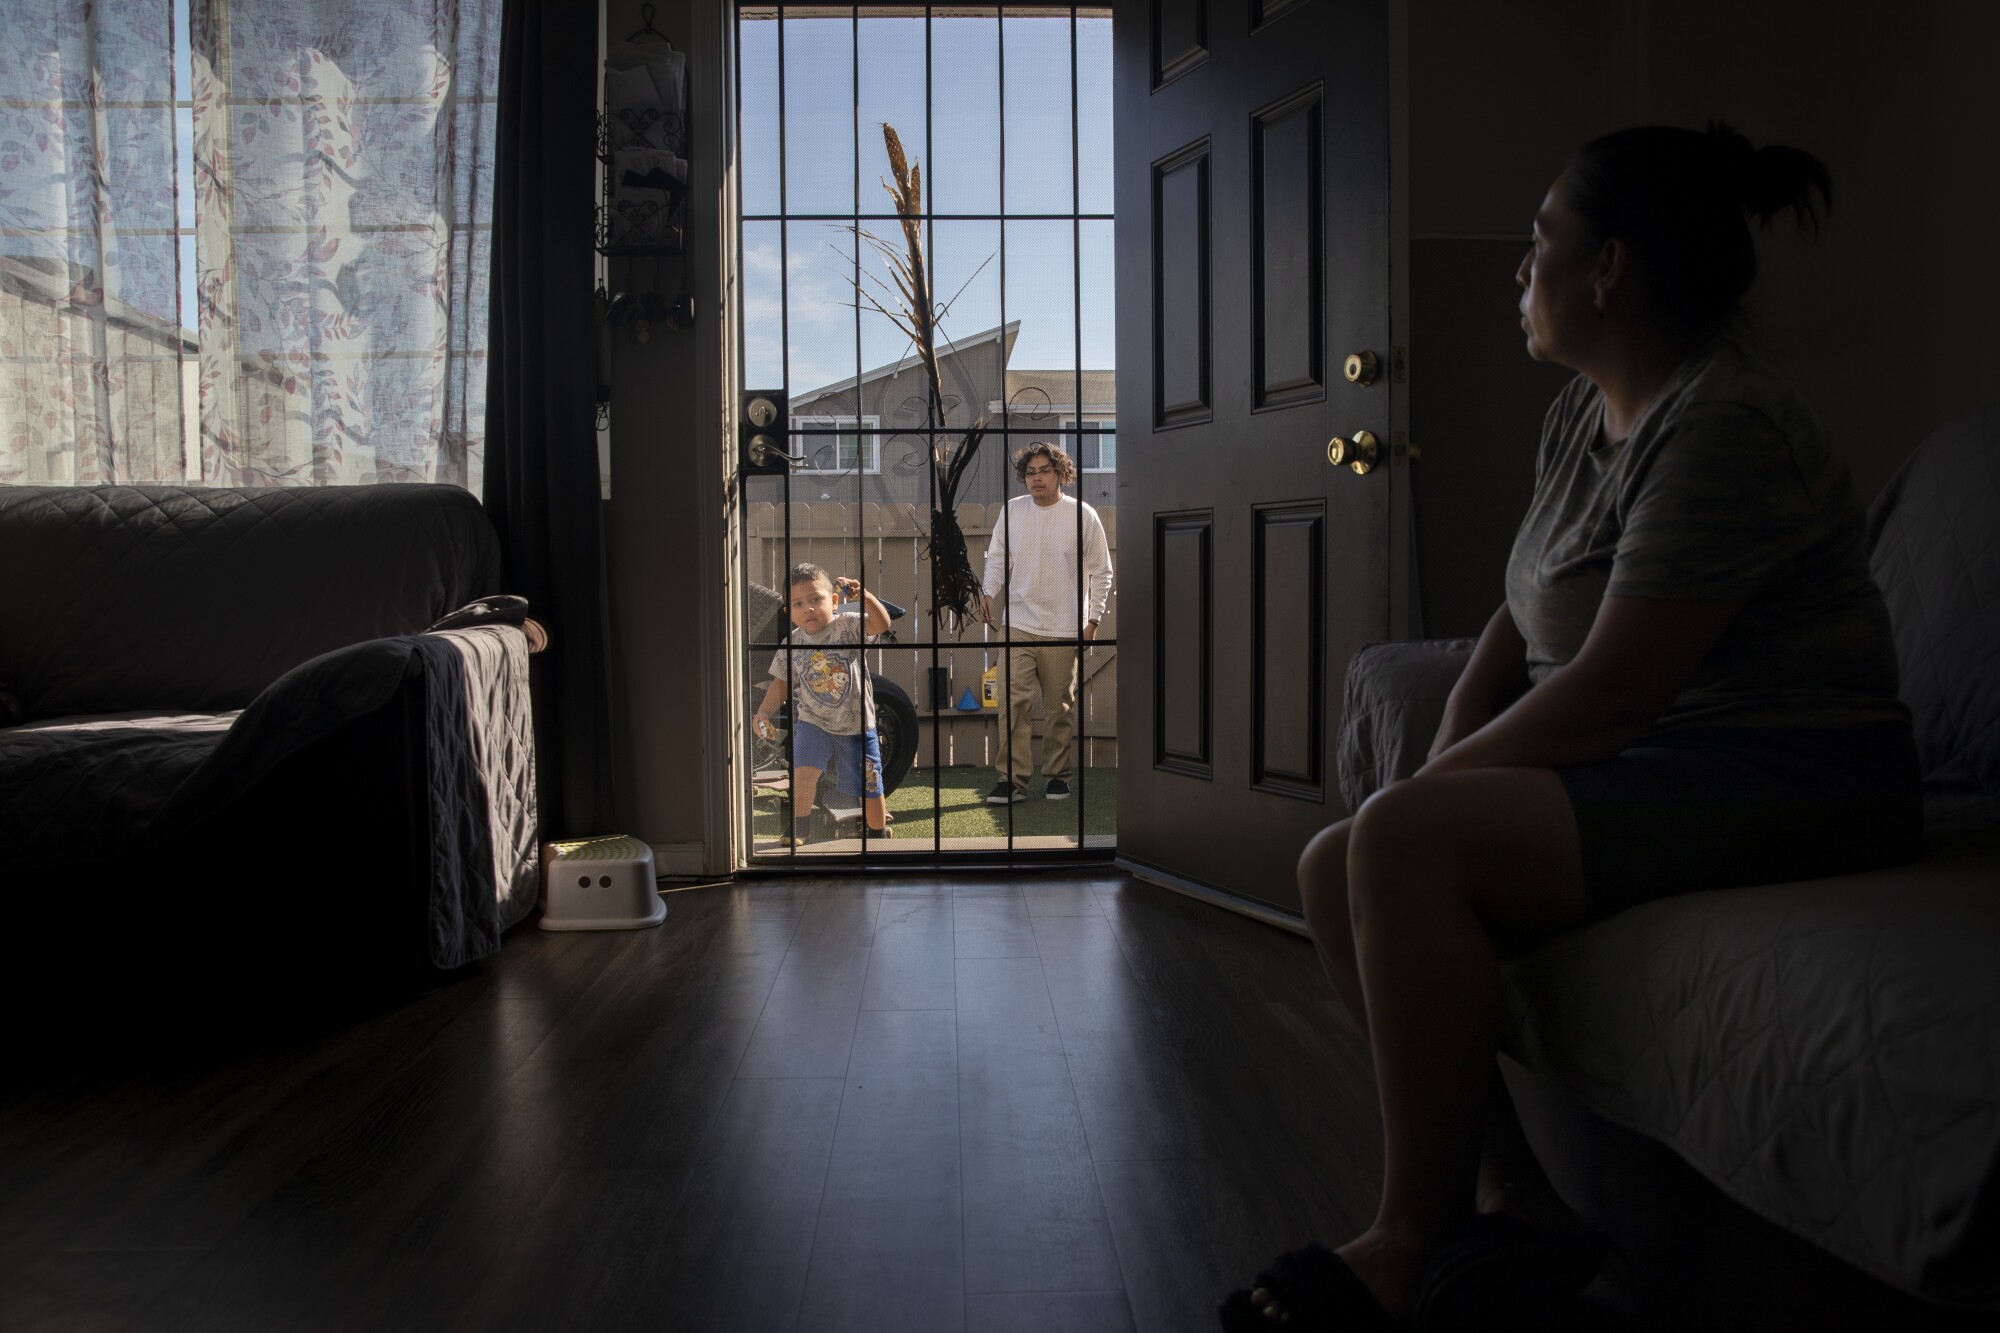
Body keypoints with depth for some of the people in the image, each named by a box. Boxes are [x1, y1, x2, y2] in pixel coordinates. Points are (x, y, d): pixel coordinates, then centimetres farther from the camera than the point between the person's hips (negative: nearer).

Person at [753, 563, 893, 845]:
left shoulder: (848, 625, -11)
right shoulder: (792, 644, -2)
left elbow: (881, 624, -27)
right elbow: (781, 684, 6)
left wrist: (864, 596, -40)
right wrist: (763, 713, -4)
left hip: (856, 723, -1)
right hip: (813, 721, 1)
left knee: (869, 785, 6)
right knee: (803, 772, -19)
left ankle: (878, 835, 29)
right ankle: (798, 829, 3)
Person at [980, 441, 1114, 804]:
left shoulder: (1082, 515, -2)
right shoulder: (1012, 511, 5)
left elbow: (1101, 572, 3)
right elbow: (997, 558, 13)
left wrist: (1092, 620, -2)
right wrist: (988, 591, -5)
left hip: (1063, 628, -1)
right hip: (1019, 624, 1)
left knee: (1060, 707, 7)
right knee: (1014, 700, -9)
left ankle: (1058, 775, 20)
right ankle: (1012, 778, -5)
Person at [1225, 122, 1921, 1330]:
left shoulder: (1725, 428, -19)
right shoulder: (1583, 415, 12)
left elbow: (1609, 689, -23)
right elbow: (1521, 623, 12)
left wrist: (1437, 786, -13)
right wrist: (1441, 768, -2)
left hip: (1786, 784, -10)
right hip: (1649, 765, 10)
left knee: (1406, 842, -28)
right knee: (1337, 868, -2)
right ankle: (1512, 1200, -1)